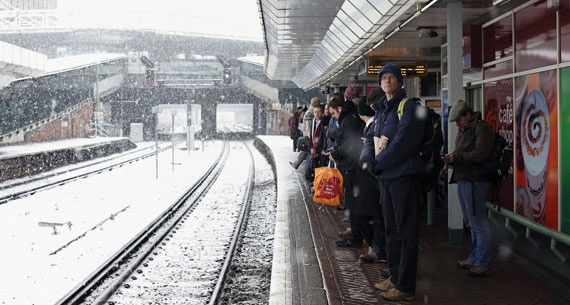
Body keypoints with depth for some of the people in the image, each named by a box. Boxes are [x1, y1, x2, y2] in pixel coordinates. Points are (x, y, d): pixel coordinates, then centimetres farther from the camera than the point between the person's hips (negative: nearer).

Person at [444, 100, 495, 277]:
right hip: (463, 180, 10)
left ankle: (482, 263, -4)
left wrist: (457, 157, -13)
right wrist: (451, 159, 5)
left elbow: (481, 154, -18)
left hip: (474, 181, -10)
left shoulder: (481, 128, -8)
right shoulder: (462, 132, 22)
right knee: (471, 223, 14)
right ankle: (474, 259, 21)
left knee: (478, 223, -8)